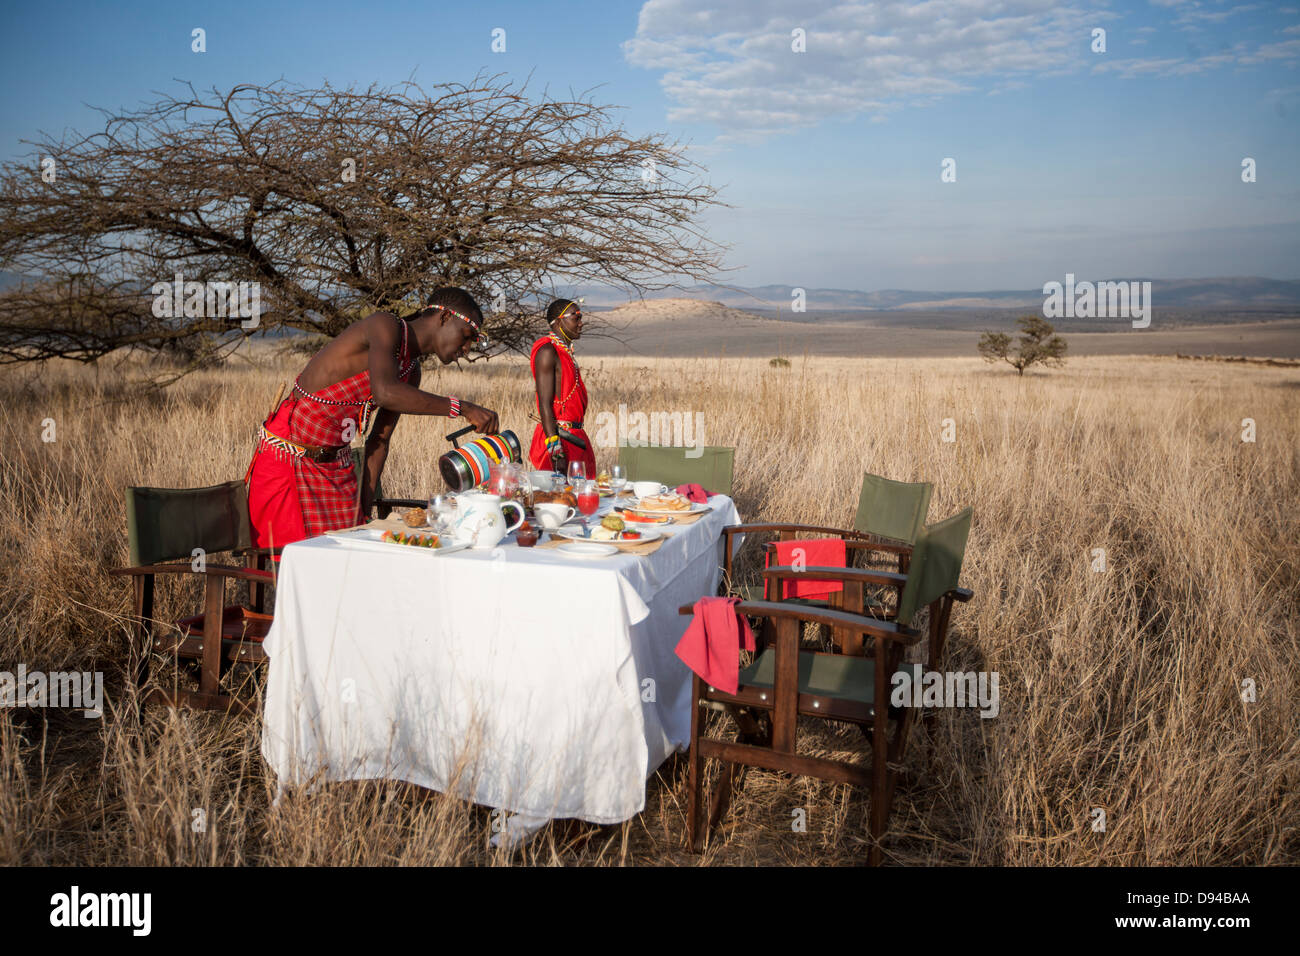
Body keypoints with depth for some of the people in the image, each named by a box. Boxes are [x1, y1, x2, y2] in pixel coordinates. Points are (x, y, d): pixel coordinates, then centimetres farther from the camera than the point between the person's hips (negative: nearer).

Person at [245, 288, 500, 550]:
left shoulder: (411, 372, 9)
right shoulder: (386, 325, -18)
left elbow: (379, 440, 11)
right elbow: (385, 392, -37)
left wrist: (365, 505, 5)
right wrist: (462, 407, -33)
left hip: (336, 463, 8)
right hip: (286, 457, -8)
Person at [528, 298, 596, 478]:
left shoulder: (566, 351, 18)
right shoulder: (547, 351, -12)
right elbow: (545, 404, -19)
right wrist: (556, 451, -25)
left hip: (574, 436, 9)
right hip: (558, 435, -9)